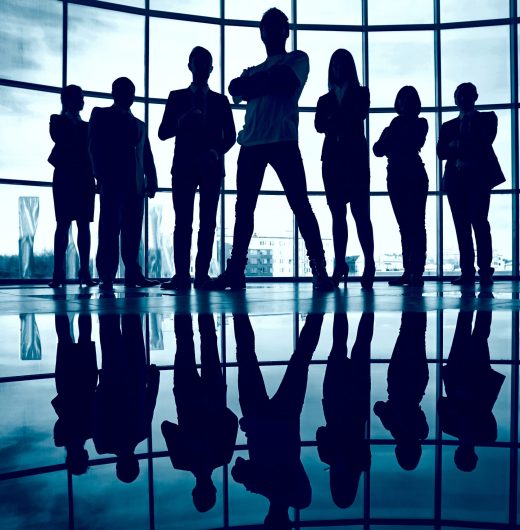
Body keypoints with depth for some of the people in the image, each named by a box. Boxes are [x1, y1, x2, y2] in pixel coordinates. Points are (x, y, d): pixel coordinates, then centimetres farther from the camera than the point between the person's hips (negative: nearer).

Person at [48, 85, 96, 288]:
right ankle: (58, 272, -9)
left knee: (84, 224, -2)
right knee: (63, 223, -8)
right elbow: (59, 139, -9)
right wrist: (72, 120, -2)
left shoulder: (86, 125, 19)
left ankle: (85, 271, -4)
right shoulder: (57, 120, 12)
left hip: (84, 178, 3)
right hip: (64, 177, -3)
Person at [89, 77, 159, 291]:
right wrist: (102, 177, -11)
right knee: (110, 229, -7)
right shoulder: (101, 115, 11)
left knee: (133, 233, 2)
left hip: (136, 185, 5)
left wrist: (151, 182, 6)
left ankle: (133, 275, 3)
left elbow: (147, 156, 17)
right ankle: (106, 277, -6)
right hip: (112, 182, -4)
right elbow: (95, 147, -1)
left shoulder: (139, 124, 25)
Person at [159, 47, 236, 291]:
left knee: (208, 222, -4)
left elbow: (230, 135, 9)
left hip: (212, 167, 1)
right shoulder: (177, 97, 13)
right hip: (184, 166, -1)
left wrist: (216, 152, -9)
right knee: (183, 222, -8)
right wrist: (182, 121, -13)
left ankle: (202, 274, -4)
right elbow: (163, 132, 5)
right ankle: (181, 275, -9)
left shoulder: (220, 100, 15)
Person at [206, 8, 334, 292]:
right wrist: (265, 82, -8)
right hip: (251, 143, 5)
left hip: (282, 141, -5)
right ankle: (235, 270, 8)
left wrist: (254, 83, 4)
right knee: (243, 208, 3)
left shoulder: (297, 59, 13)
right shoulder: (252, 69, 26)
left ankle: (319, 270, -12)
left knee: (300, 205, -10)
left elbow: (281, 81, -7)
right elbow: (235, 88, 6)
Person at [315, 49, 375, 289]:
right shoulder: (325, 100, 19)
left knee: (360, 212, -12)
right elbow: (319, 125, 1)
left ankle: (369, 264, -14)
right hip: (332, 158, 3)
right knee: (338, 213, -1)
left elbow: (359, 115, -7)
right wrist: (342, 118, -13)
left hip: (356, 157, -3)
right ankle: (339, 264, -1)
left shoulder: (361, 93, 13)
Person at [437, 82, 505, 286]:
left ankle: (485, 271, -10)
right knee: (462, 226, -1)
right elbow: (441, 152, 5)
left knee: (479, 222, -11)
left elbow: (486, 140, -4)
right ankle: (467, 272, -1)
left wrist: (459, 145, -5)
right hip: (456, 179, 3)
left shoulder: (487, 119, 14)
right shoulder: (448, 126, 20)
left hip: (479, 177, -3)